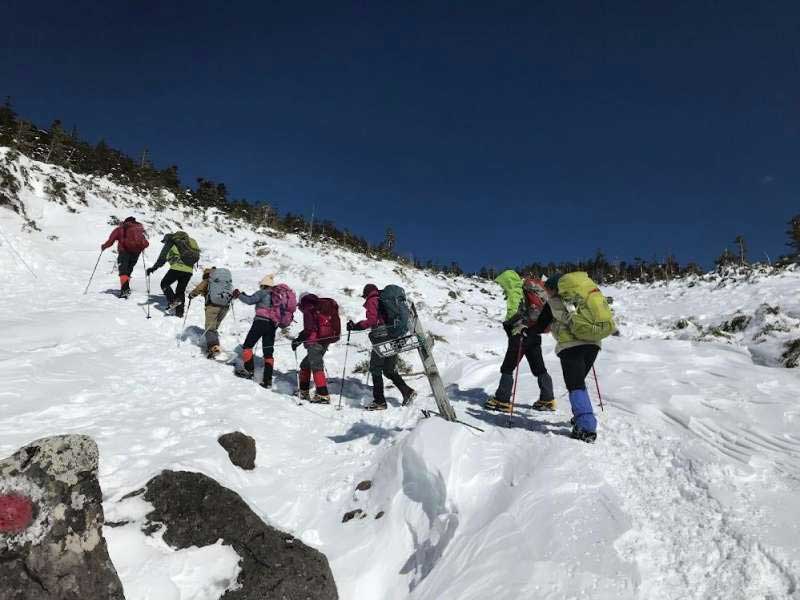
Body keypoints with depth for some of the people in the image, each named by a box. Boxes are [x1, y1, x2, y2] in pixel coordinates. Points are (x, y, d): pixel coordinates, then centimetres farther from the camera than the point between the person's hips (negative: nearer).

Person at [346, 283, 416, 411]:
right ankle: (407, 392, 6)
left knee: (375, 369, 1)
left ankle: (379, 401, 1)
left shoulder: (372, 301, -1)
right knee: (389, 370, 16)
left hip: (381, 339, -8)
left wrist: (356, 326, -10)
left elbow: (372, 320, -15)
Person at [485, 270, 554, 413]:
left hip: (521, 335, -8)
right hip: (535, 335, 9)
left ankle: (502, 401, 0)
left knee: (507, 368, -1)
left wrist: (506, 325, -15)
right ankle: (547, 400, 20)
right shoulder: (528, 291, 15)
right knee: (539, 369, 15)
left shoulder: (514, 293, -10)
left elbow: (513, 314, -25)